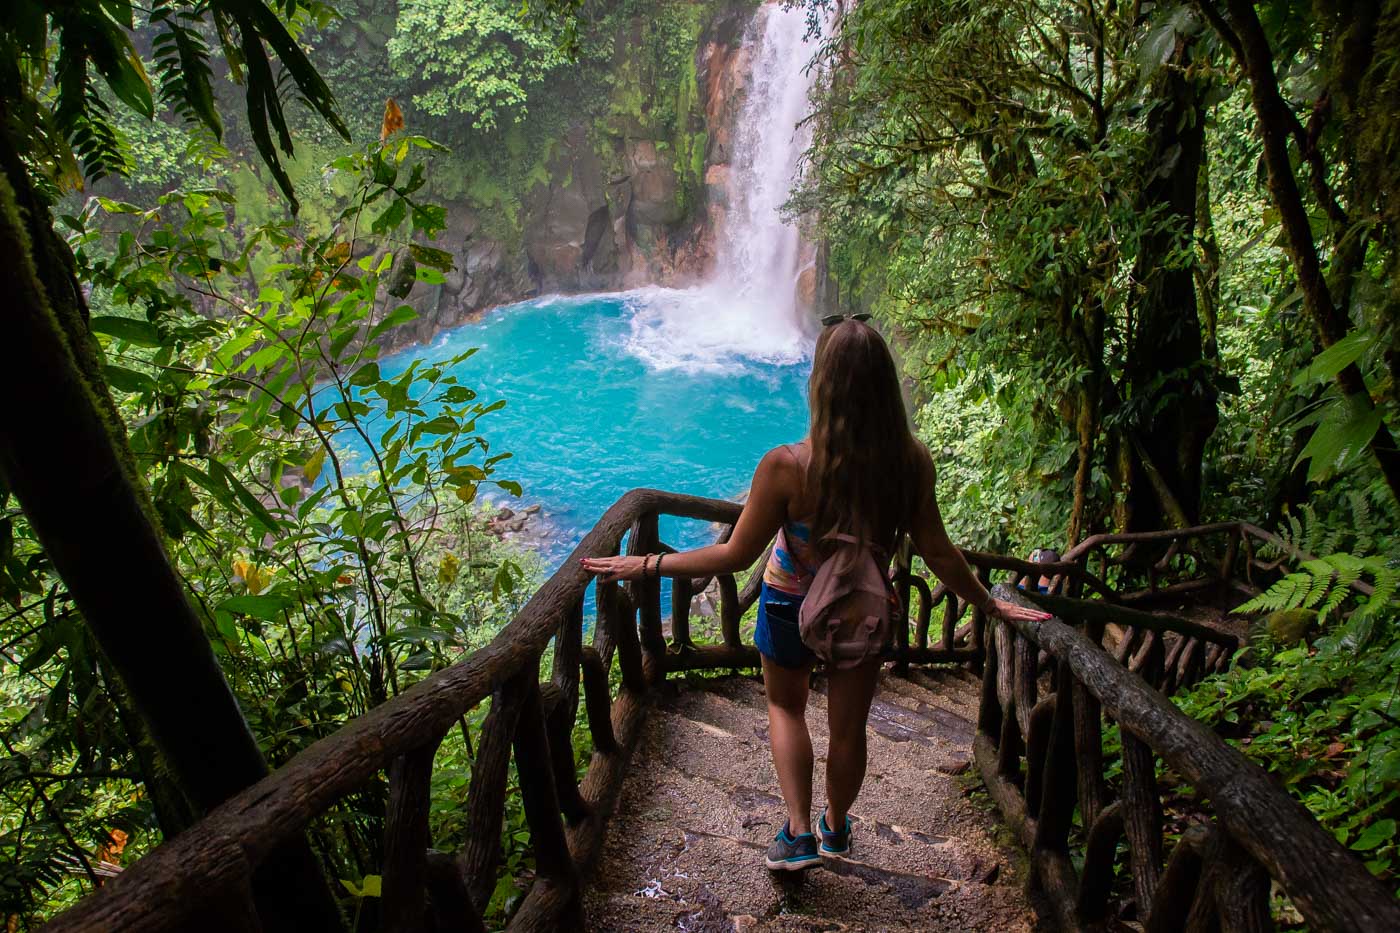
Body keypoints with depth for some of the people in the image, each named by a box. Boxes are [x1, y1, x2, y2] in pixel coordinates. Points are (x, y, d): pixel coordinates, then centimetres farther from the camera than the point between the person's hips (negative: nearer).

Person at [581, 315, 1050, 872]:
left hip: (791, 609, -2)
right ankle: (836, 829, 48)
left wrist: (645, 565, -13)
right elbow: (938, 554, -14)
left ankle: (798, 834, 22)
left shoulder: (787, 466, -33)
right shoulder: (912, 462, -24)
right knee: (848, 728, 24)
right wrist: (991, 604, 4)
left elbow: (736, 556, -23)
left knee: (786, 708, 28)